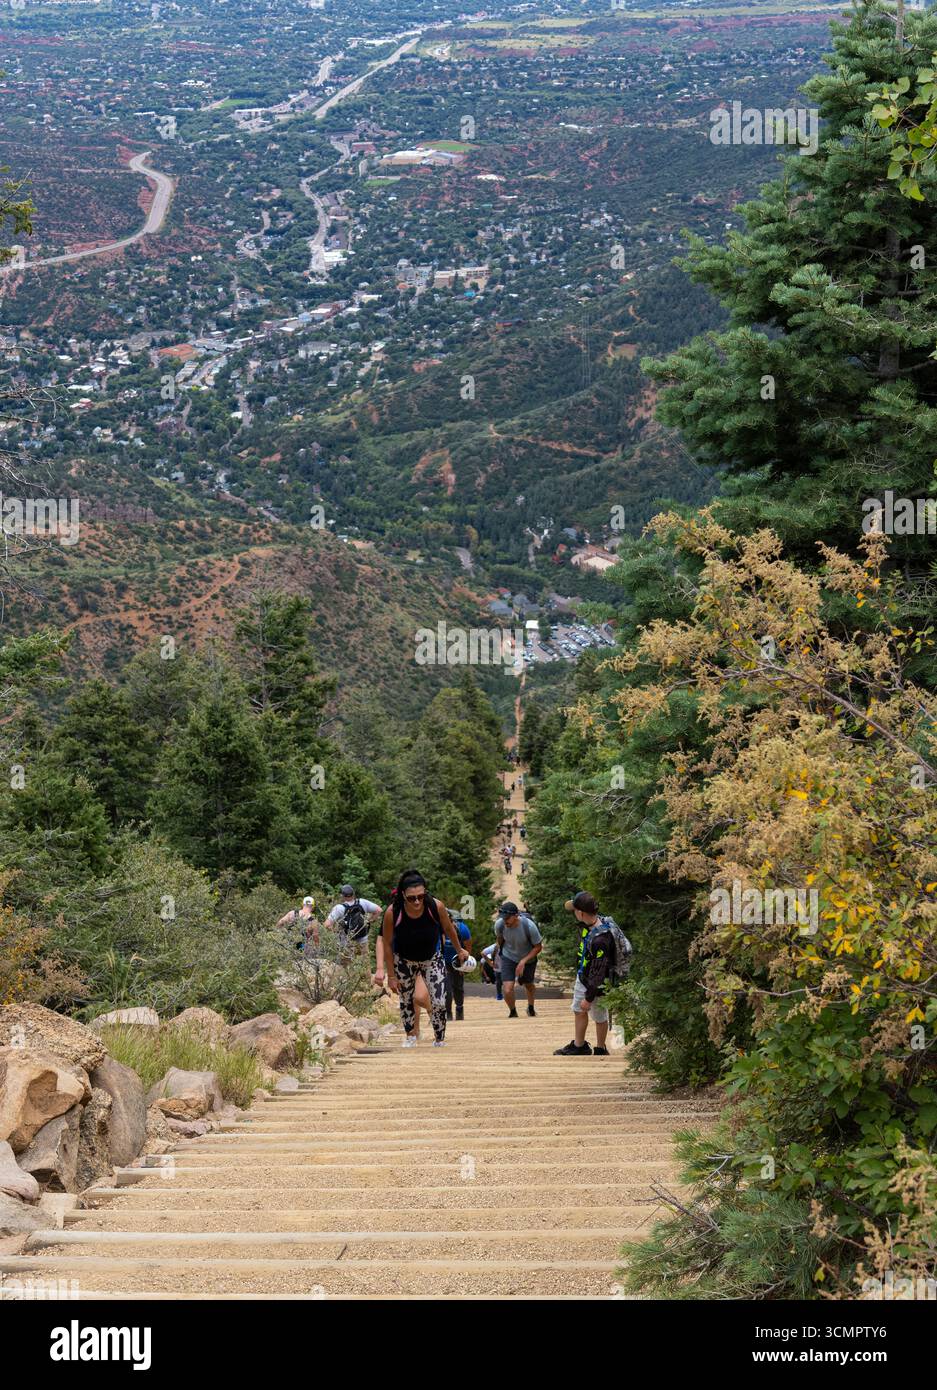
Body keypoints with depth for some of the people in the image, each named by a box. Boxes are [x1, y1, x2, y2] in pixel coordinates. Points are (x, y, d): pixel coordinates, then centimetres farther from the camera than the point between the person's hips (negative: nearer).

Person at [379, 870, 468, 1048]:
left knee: (439, 1003, -8)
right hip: (404, 960, 0)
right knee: (406, 1000, 15)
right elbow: (387, 945, -16)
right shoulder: (392, 912, -30)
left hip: (432, 959, 0)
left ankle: (440, 1042, 13)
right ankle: (410, 1036, 39)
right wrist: (391, 976, -11)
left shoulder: (436, 906, -29)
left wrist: (460, 950, 10)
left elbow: (448, 929, -6)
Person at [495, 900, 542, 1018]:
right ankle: (512, 1012, 13)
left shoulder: (529, 926, -31)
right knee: (507, 990, -16)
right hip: (508, 958, 1)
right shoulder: (499, 924, -23)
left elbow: (538, 947, -18)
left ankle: (531, 1008, 53)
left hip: (528, 959, 0)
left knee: (529, 985, 22)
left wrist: (523, 961, -25)